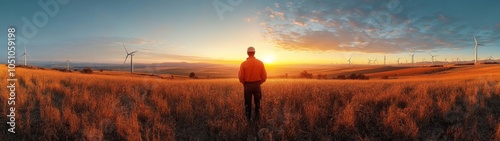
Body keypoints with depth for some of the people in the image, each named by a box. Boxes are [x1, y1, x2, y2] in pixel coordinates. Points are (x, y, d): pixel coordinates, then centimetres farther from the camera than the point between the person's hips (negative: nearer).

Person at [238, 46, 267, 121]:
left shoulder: (244, 64, -11)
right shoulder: (260, 63, -6)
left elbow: (241, 77, -10)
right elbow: (264, 76, -4)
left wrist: (244, 84, 10)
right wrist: (258, 83, 12)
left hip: (247, 85, -1)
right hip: (257, 85, 1)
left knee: (248, 103, 12)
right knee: (257, 103, 15)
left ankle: (248, 119, 19)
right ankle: (257, 118, 19)